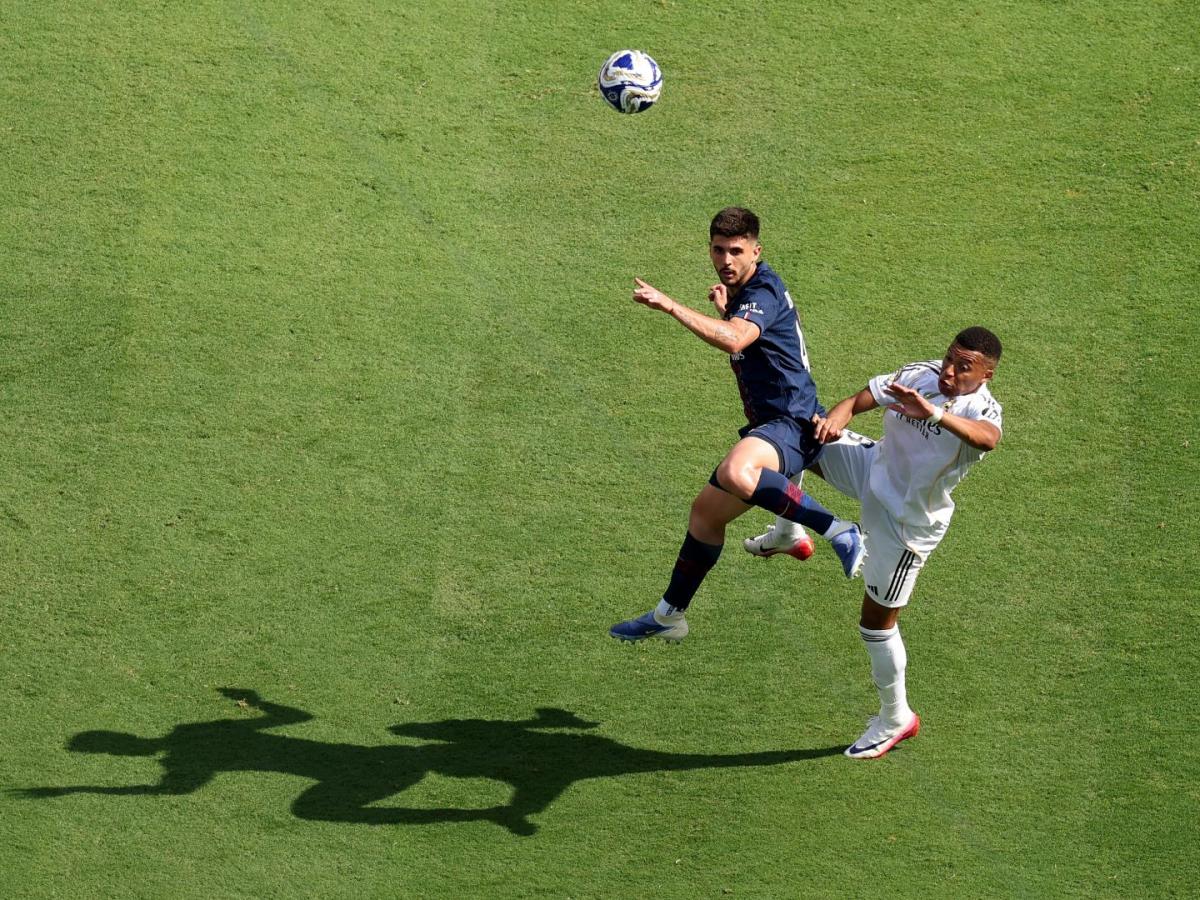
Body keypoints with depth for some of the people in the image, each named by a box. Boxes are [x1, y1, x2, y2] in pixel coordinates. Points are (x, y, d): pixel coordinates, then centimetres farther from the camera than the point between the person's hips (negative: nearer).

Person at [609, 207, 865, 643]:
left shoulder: (763, 291, -15)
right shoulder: (743, 292, 17)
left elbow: (734, 340, -36)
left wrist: (670, 306, -38)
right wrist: (724, 309, 14)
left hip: (792, 423, -11)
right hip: (769, 427, 11)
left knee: (735, 473, -40)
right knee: (707, 510, 19)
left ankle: (840, 533, -30)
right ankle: (669, 615, 36)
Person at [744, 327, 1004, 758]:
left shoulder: (982, 409, -29)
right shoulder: (920, 375, -11)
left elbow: (987, 437, -54)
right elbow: (859, 400, -12)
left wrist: (934, 413, -69)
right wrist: (835, 418, -35)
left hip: (906, 522, -6)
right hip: (875, 469, 6)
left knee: (876, 622, 3)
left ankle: (896, 718, 25)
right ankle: (786, 533, 28)